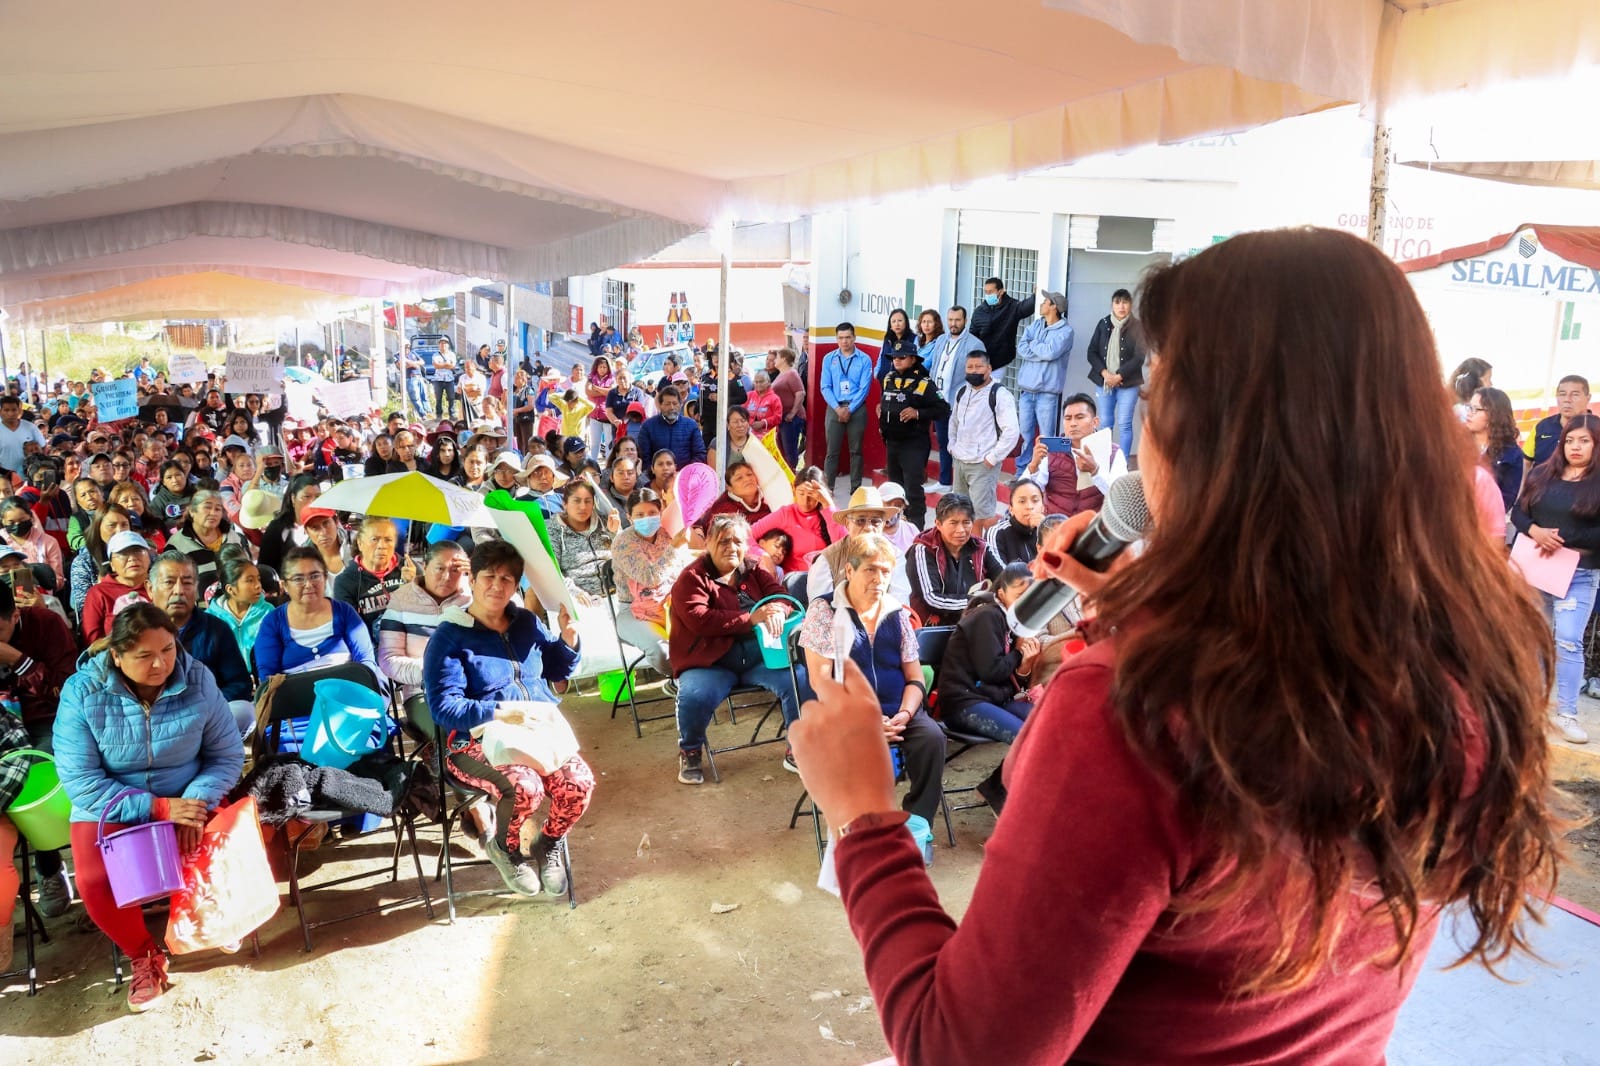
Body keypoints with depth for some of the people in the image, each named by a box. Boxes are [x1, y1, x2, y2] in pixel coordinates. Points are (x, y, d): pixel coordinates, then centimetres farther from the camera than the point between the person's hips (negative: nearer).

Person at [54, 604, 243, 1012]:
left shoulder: (197, 680, -11)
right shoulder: (82, 692, -15)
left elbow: (227, 754, -6)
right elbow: (81, 781, -17)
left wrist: (196, 801, -25)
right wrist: (157, 808, -25)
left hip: (186, 799, 1)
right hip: (111, 808, -1)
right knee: (95, 880, -27)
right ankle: (144, 955, 4)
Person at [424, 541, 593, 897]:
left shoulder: (527, 622, 12)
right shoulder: (449, 638, -6)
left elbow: (558, 670, 24)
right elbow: (444, 708, -12)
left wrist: (568, 637, 3)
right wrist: (500, 712, -23)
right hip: (477, 741, -5)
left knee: (578, 782, -22)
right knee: (525, 788, -32)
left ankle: (548, 845, 11)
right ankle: (506, 848, 4)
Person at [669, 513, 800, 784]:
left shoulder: (754, 572, 15)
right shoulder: (692, 578, -2)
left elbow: (780, 594, 5)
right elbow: (698, 619, -18)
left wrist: (777, 609, -23)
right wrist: (749, 618, -26)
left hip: (760, 657, 4)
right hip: (711, 663, -3)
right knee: (694, 696, -32)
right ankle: (690, 752, 2)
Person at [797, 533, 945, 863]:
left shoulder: (897, 613, 12)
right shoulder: (824, 610, -1)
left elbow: (915, 679, 10)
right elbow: (821, 681, -8)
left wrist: (903, 716, -11)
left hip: (895, 713, 4)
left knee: (932, 737, -25)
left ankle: (917, 824, -13)